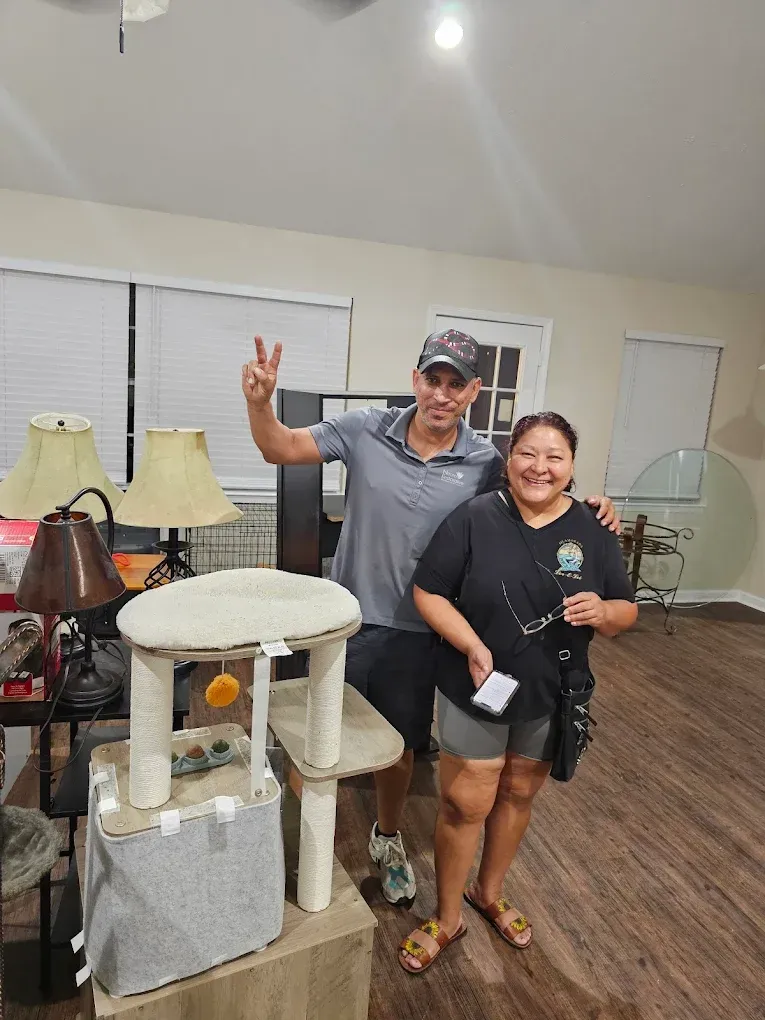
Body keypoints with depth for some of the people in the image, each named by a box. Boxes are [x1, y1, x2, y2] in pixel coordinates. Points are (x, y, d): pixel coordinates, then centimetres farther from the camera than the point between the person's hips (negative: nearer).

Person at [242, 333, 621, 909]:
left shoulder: (487, 463, -9)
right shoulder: (365, 430, -9)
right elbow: (282, 449, -5)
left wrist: (589, 511, -15)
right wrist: (260, 402, -24)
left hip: (414, 633, 1)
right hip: (346, 620, 0)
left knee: (399, 746, 21)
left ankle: (388, 838, 51)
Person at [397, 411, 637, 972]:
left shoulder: (593, 530, -6)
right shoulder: (474, 518, -15)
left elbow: (627, 611, 1)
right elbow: (428, 592, -12)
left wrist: (602, 611, -22)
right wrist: (472, 645, -26)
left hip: (551, 698, 4)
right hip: (474, 693, -3)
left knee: (518, 797, 21)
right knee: (466, 805, 7)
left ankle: (490, 892, 48)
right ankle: (448, 918, 33)